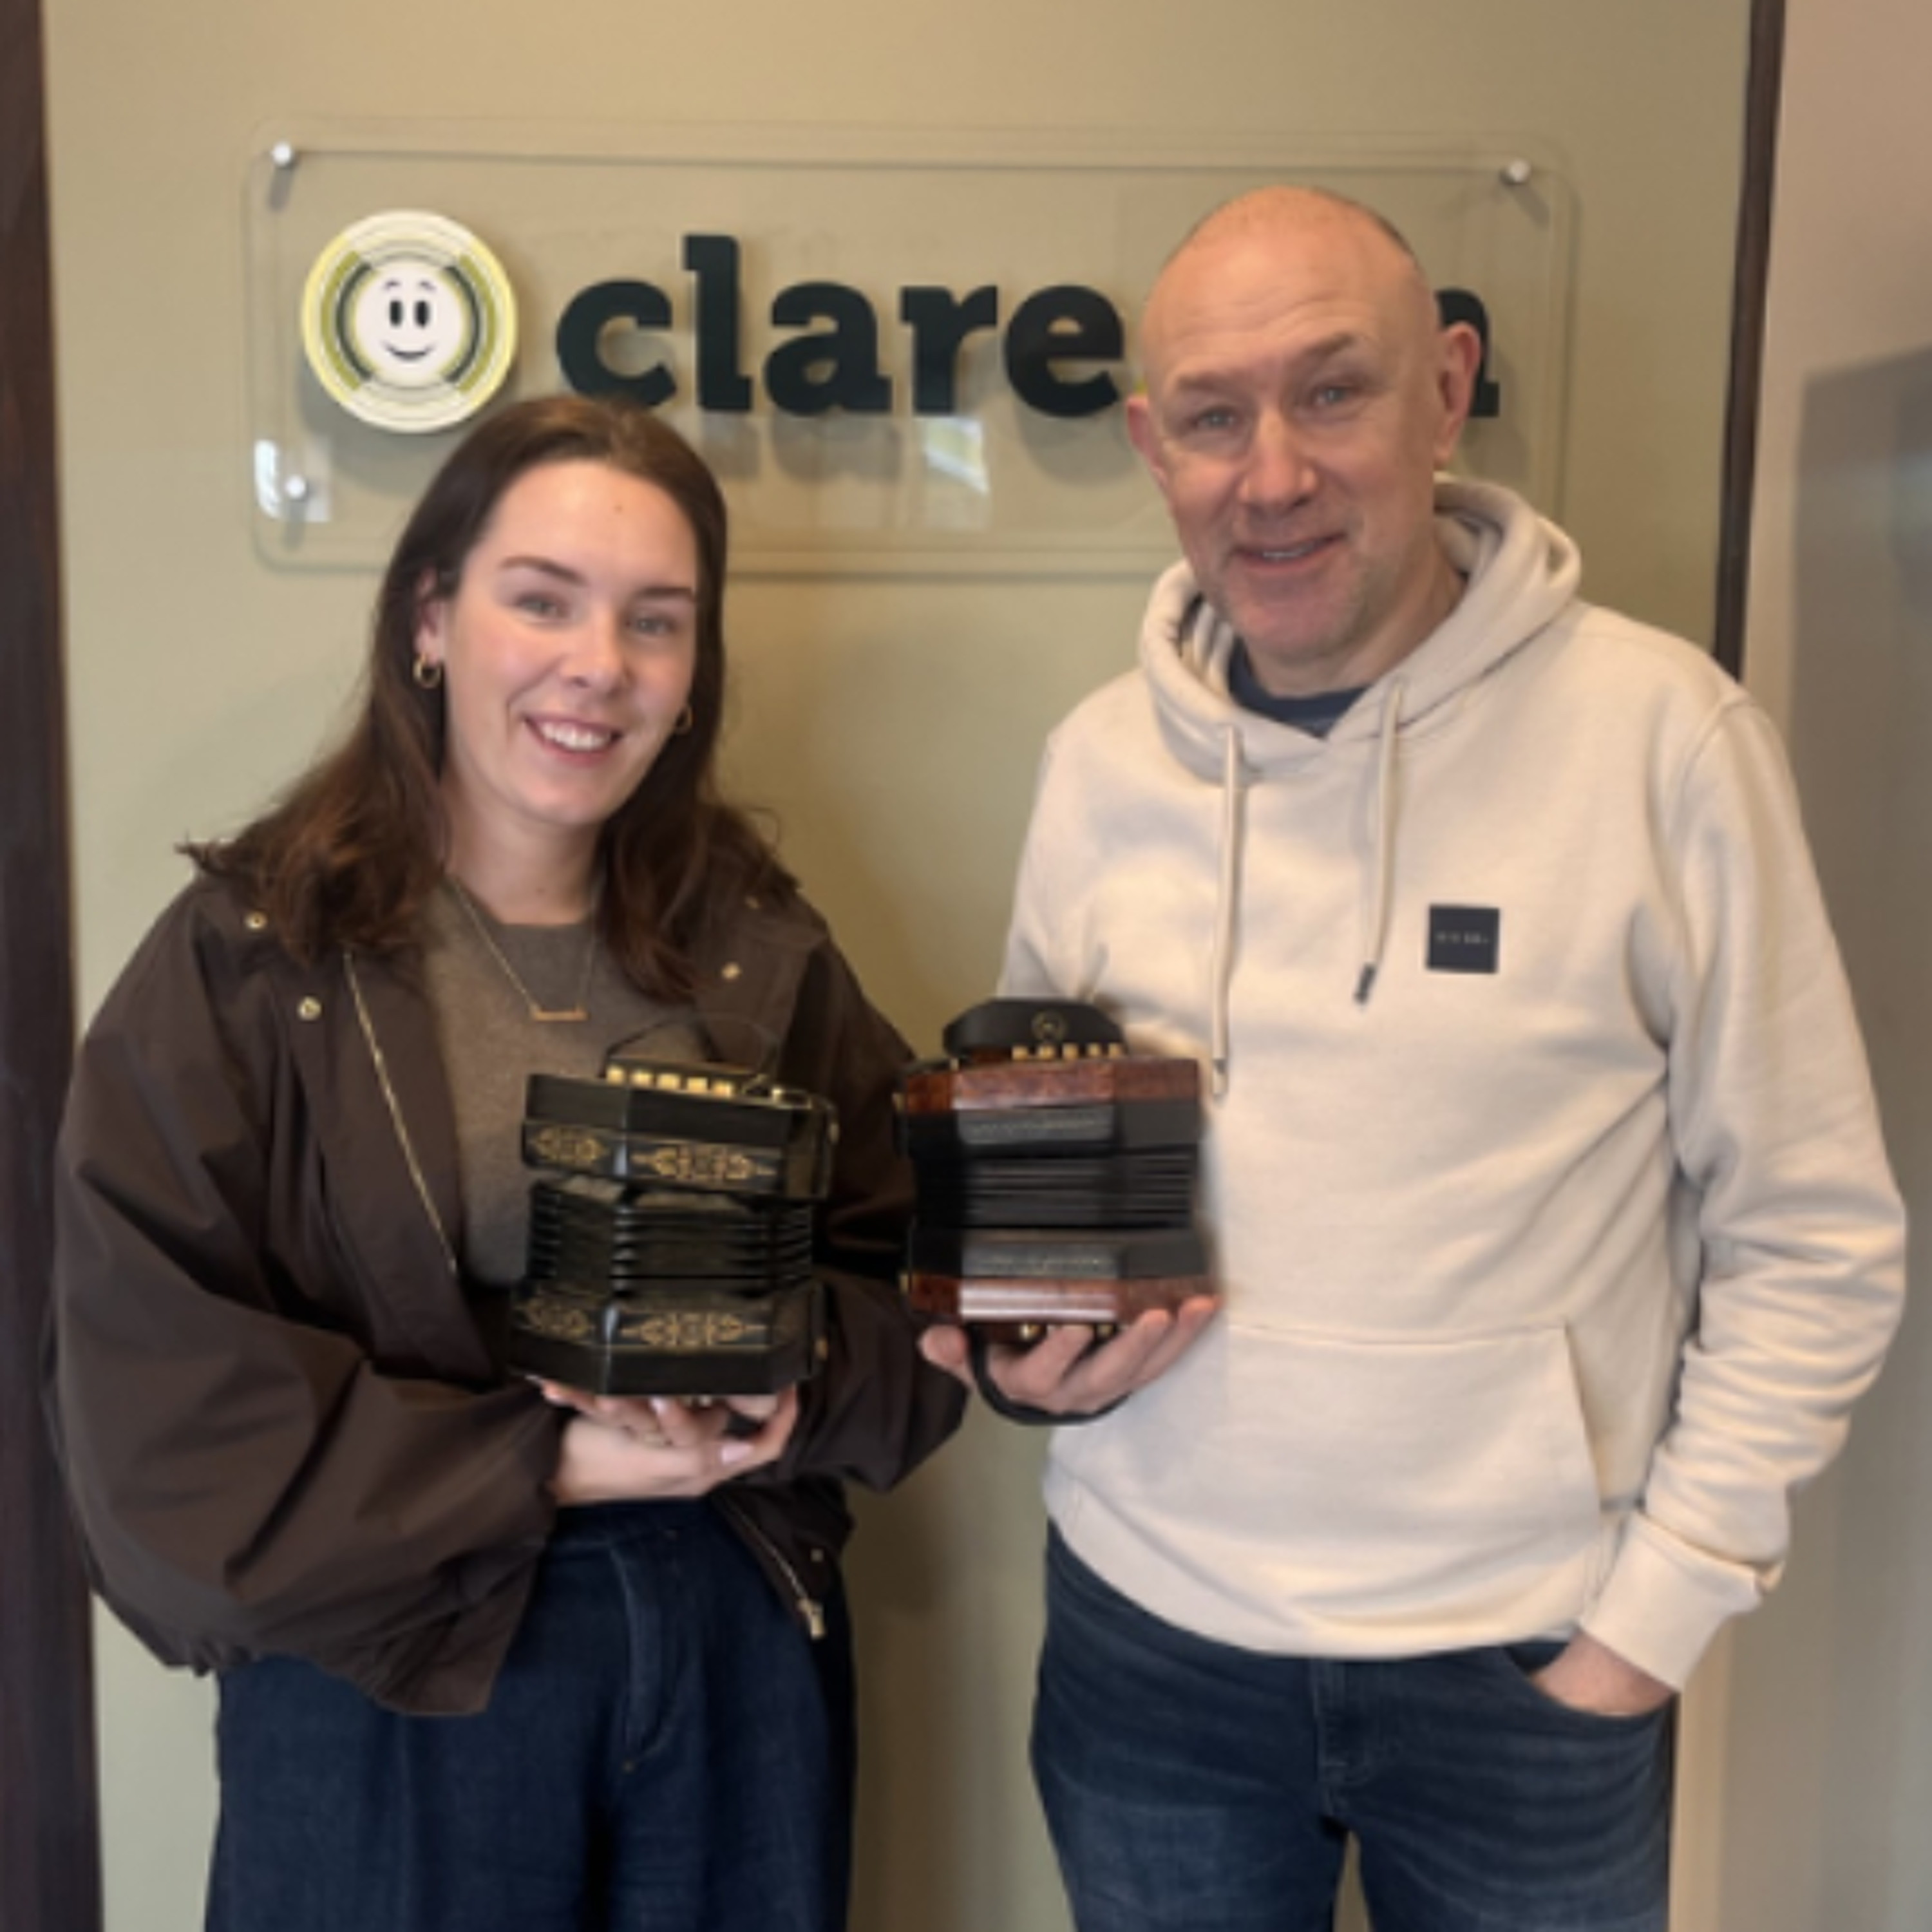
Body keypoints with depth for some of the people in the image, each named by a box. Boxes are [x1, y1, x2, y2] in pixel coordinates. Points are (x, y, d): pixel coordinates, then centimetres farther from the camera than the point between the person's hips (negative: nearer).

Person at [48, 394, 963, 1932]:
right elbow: (163, 1411, -13)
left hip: (740, 1644, 4)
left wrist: (787, 1385, -17)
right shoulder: (250, 962, -9)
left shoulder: (757, 949, 1)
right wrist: (548, 1462, -16)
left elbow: (902, 1270, 3)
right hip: (387, 1676, -3)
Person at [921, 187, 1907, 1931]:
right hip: (1150, 1633, 3)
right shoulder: (1100, 761, -2)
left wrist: (1657, 1613, -7)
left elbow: (1813, 1245, -6)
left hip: (1526, 1659, -2)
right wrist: (1030, 1359, -8)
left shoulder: (1660, 733, -12)